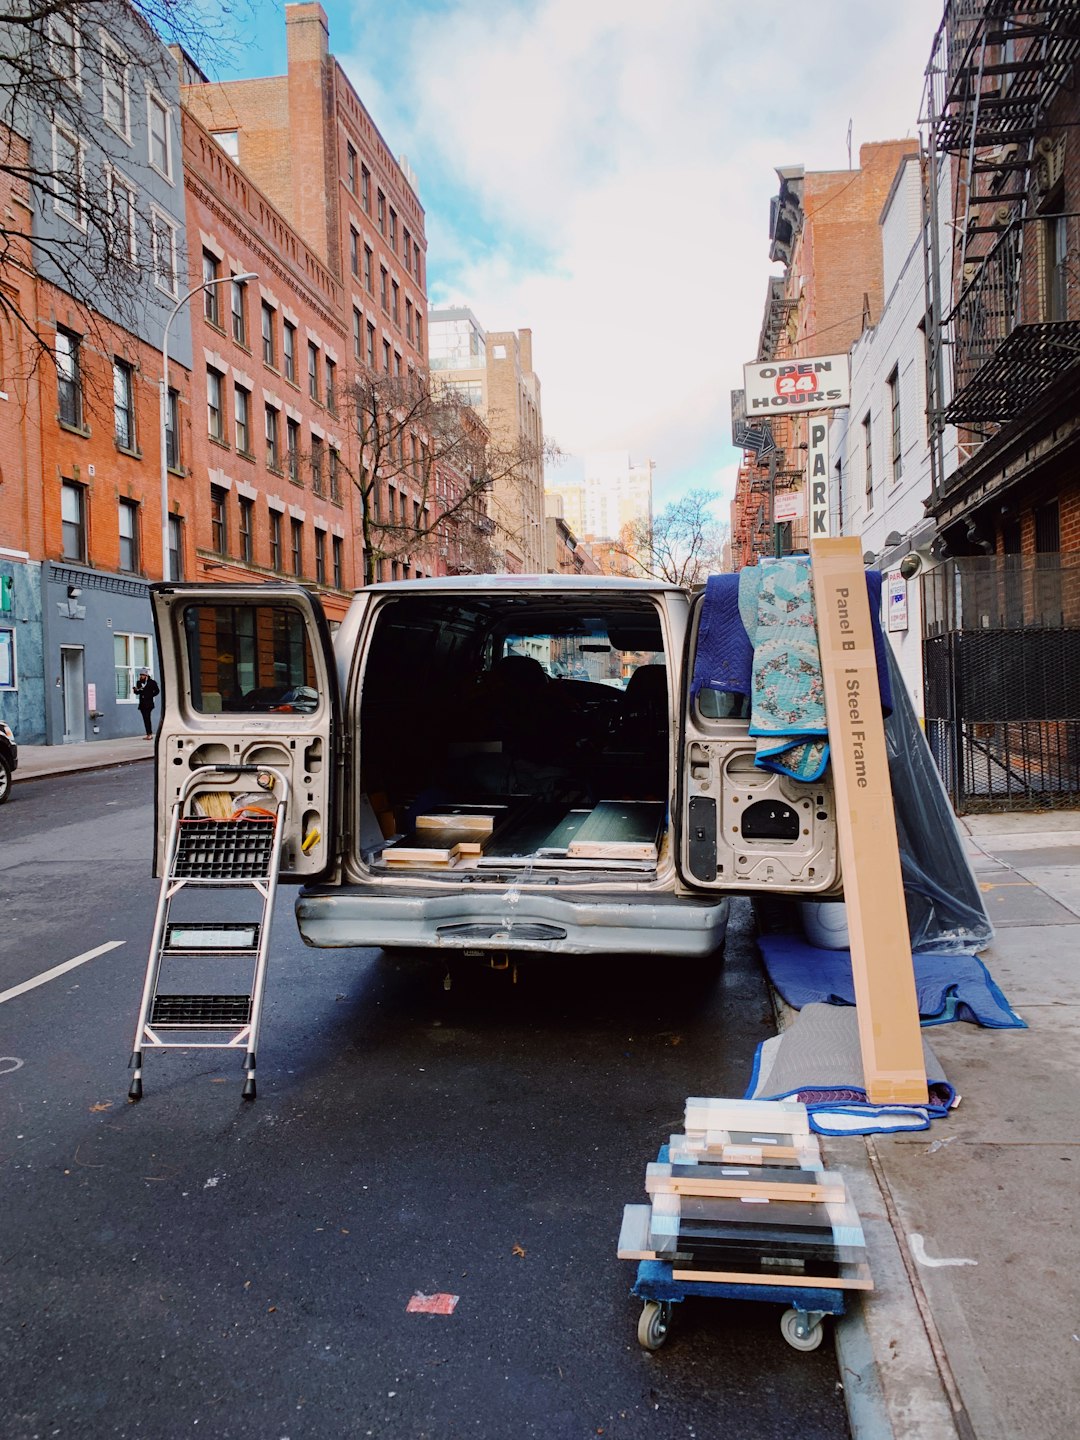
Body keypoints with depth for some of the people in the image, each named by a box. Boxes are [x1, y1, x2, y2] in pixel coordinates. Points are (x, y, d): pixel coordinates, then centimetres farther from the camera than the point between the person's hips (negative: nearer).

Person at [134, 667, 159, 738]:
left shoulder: (152, 682, -1)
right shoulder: (139, 682, 12)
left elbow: (157, 691, 2)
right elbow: (137, 692, 14)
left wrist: (150, 695, -5)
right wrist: (136, 690, -6)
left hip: (149, 703, -6)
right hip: (142, 703, 6)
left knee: (147, 718, -15)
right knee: (145, 719, 6)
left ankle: (149, 734, -17)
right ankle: (149, 733, 11)